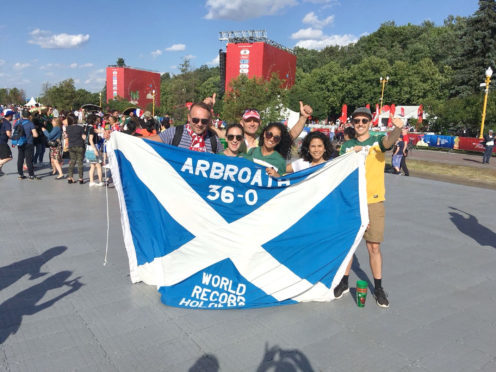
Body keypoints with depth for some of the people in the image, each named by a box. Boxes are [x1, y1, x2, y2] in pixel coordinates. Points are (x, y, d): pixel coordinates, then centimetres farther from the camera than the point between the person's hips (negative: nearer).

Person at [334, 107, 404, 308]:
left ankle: (378, 288, 18)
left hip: (373, 201, -2)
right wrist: (351, 155, -12)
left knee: (374, 246, 3)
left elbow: (389, 142, -23)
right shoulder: (347, 146, 9)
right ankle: (344, 282, 26)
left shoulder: (377, 140, 1)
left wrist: (397, 128, -45)